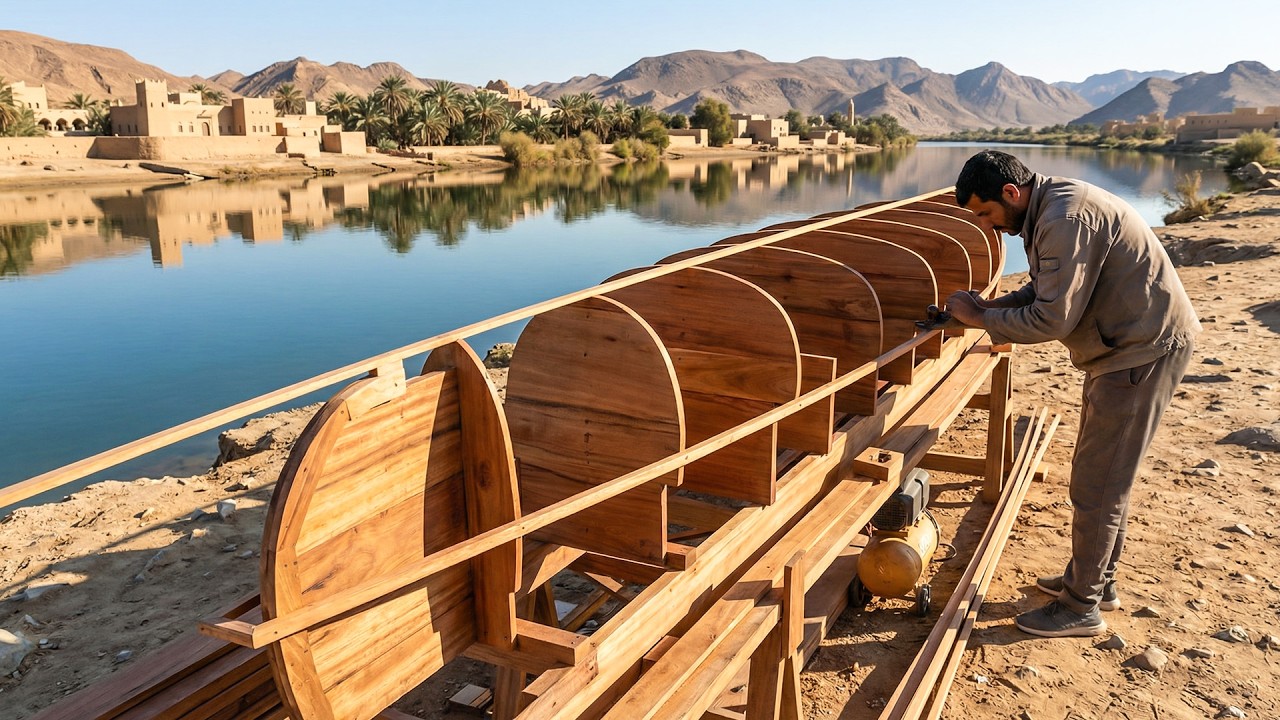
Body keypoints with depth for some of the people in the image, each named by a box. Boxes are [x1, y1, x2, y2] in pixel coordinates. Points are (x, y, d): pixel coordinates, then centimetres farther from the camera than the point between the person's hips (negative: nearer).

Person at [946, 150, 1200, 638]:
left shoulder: (1066, 219, -25)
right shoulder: (1050, 209, 8)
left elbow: (1052, 320, -26)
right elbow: (1048, 290, 15)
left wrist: (981, 318, -15)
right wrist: (990, 306, 0)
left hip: (1145, 350, -11)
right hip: (1129, 345, 11)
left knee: (1098, 483, -2)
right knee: (1103, 474, 19)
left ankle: (1082, 607, 12)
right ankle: (1098, 581, 34)